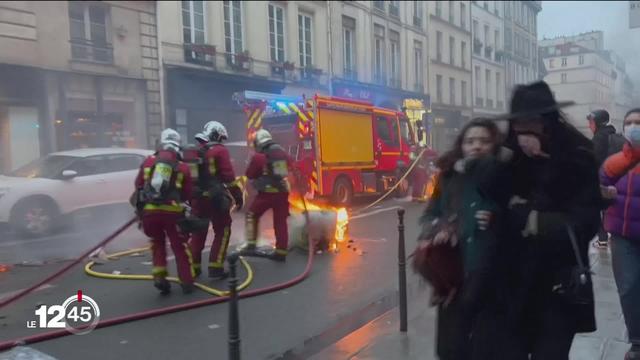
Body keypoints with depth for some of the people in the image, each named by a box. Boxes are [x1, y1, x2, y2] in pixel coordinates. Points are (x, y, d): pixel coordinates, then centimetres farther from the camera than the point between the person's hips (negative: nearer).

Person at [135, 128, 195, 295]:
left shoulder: (148, 162, 6)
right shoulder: (182, 168, 3)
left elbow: (138, 185, 13)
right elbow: (187, 194, 8)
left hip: (149, 211, 2)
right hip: (172, 211, -2)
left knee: (157, 243, 21)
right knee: (180, 246, 10)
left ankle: (159, 278, 10)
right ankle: (187, 282, 13)